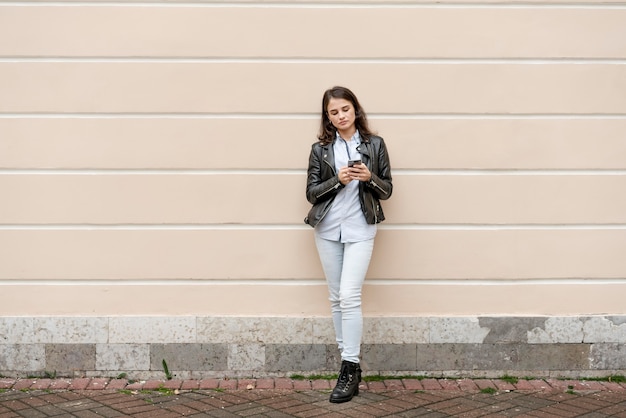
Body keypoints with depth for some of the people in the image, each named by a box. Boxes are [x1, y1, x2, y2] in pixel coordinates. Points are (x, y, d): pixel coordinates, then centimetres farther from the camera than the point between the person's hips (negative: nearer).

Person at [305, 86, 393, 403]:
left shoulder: (374, 145, 2)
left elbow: (387, 190, 5)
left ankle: (351, 368, -4)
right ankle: (347, 358, 21)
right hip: (327, 229, 3)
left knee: (349, 296, -11)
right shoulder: (320, 149, 4)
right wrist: (337, 180, -15)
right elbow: (311, 192, 1)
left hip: (360, 230, -2)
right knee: (336, 298, 8)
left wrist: (369, 178, -15)